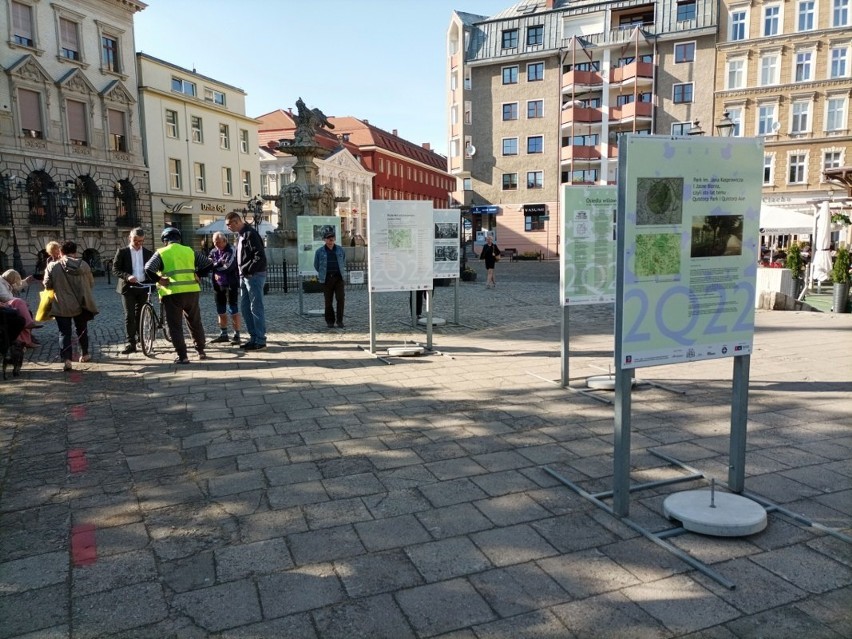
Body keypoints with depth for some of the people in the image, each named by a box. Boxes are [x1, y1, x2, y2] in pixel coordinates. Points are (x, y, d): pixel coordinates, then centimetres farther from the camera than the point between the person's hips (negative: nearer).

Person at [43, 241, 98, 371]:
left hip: (61, 306, -2)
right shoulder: (83, 265, -6)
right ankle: (85, 354, 33)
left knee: (64, 332, 2)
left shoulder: (53, 266, -10)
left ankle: (66, 359, -9)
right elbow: (91, 283, 3)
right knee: (81, 330, 20)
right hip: (80, 305, 2)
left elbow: (47, 285, -4)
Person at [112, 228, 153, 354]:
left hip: (143, 287, 2)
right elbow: (115, 269, -4)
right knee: (129, 315, -6)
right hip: (128, 288, -2)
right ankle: (131, 343, -7)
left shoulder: (148, 253, 9)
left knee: (140, 314, 11)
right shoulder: (122, 252, 1)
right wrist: (127, 276, -21)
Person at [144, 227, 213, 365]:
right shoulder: (189, 251, 12)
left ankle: (182, 356, 1)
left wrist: (158, 280, 0)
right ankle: (201, 351, 25)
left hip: (172, 293, -3)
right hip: (192, 291, 4)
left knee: (175, 326, 4)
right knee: (195, 323, 19)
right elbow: (208, 264, 8)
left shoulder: (161, 253, 2)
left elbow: (148, 269, -13)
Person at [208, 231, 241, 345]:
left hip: (231, 284, -7)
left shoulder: (231, 251, -11)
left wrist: (214, 266, -9)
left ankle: (237, 335, 1)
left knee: (233, 310, -5)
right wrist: (215, 273, -14)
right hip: (218, 285, 7)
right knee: (221, 311, 13)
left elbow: (227, 266, -22)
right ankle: (223, 334, 23)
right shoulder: (213, 252, 9)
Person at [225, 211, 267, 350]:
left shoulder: (250, 234, -13)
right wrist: (242, 273, 11)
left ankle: (260, 340, 1)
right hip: (245, 277, 10)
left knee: (256, 308, -5)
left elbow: (260, 256, -21)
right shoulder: (240, 236, 17)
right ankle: (253, 337, 19)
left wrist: (247, 269, -19)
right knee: (245, 308, 12)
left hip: (254, 276, -10)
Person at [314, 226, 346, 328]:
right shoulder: (319, 251, 2)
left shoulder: (340, 250, 7)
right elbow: (316, 266, 13)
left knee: (341, 299, -9)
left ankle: (340, 320, 0)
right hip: (327, 279, -1)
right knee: (328, 301, 2)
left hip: (339, 278, 1)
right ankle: (330, 321, 14)